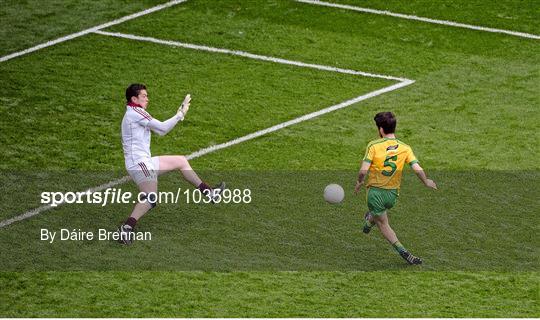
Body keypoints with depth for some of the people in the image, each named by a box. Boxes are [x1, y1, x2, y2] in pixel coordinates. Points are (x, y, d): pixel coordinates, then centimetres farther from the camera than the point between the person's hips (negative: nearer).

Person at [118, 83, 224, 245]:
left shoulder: (134, 113, 20)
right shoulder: (135, 112, -12)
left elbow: (159, 130, 20)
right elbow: (162, 128, -13)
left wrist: (179, 114, 14)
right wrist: (180, 115, -2)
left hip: (145, 161, 11)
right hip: (138, 163, -11)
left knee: (181, 161, 20)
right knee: (151, 198, -25)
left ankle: (208, 192, 27)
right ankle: (126, 228, -31)